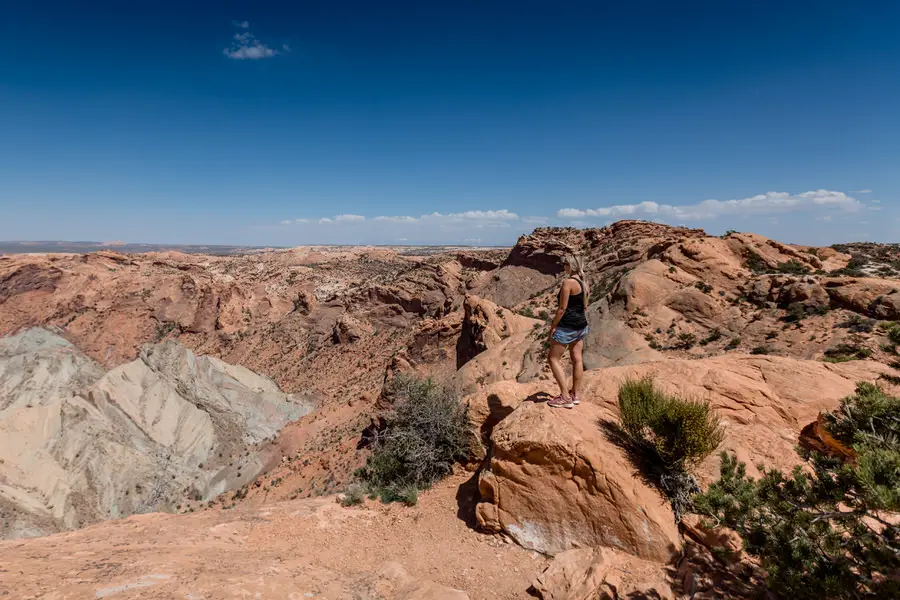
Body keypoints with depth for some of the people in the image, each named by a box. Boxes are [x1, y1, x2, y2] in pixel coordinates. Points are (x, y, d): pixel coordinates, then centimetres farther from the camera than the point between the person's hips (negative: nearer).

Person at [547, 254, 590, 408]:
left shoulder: (568, 282, -18)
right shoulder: (584, 283, 8)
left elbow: (562, 308, -19)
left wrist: (553, 326, -11)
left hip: (567, 325, -9)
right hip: (581, 325, 9)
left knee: (553, 358, 1)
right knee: (577, 359, 14)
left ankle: (566, 397, 0)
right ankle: (575, 394, 24)